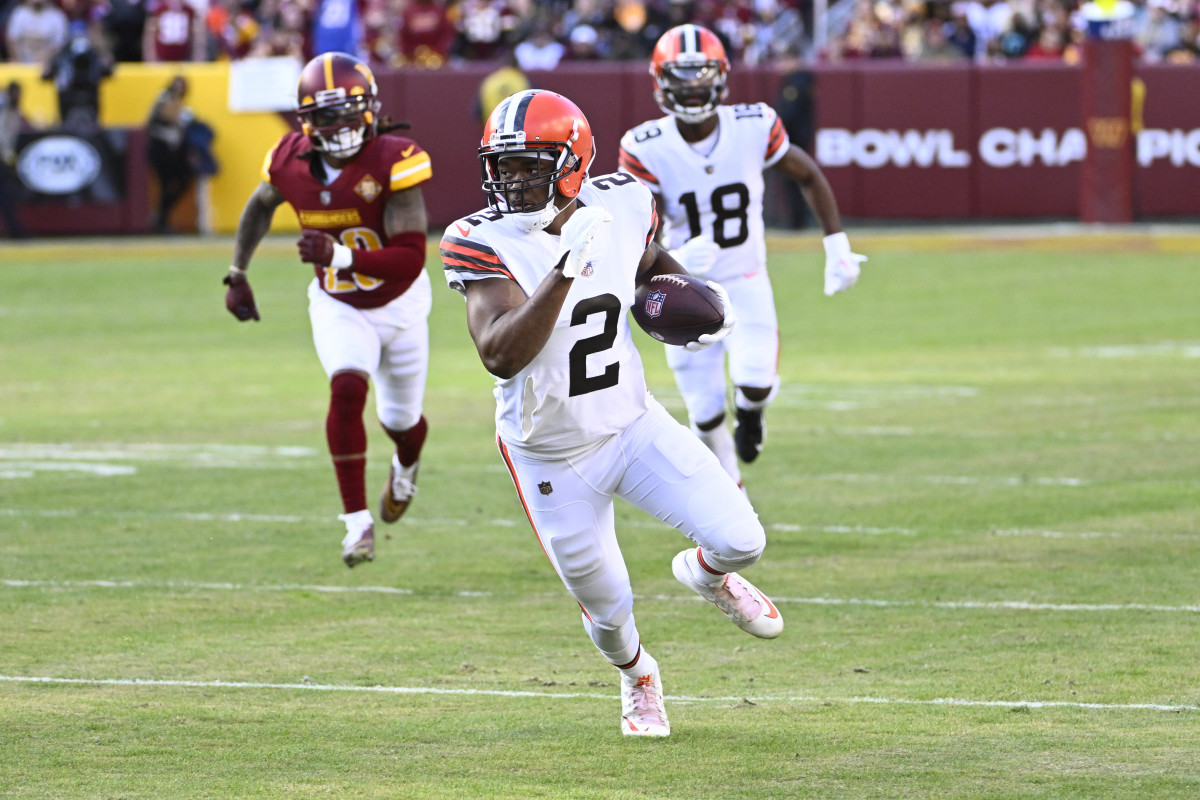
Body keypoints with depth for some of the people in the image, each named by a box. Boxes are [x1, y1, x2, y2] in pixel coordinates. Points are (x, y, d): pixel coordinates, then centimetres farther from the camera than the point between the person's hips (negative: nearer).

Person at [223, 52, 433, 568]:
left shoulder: (394, 162, -30)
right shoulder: (291, 161, -18)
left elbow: (411, 258, -36)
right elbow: (260, 207, 8)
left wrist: (340, 257, -48)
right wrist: (236, 274, 6)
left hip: (399, 304, -1)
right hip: (338, 307, 1)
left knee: (401, 419, 16)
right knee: (347, 390, -26)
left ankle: (405, 467, 56)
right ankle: (358, 522, -20)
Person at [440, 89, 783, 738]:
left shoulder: (620, 207, -10)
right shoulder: (483, 244, -23)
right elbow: (500, 356, -36)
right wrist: (564, 271, -44)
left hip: (633, 426, 3)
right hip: (552, 459, -3)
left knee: (741, 541, -10)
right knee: (607, 608, 8)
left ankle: (705, 572, 29)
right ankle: (637, 677, 46)